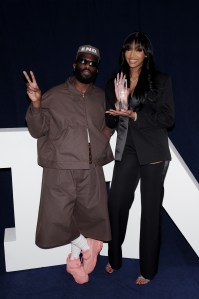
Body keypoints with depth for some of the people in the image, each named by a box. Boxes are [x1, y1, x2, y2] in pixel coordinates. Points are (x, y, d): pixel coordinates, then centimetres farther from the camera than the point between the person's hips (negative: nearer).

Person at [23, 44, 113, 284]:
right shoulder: (54, 95, 0)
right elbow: (37, 131, -3)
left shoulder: (102, 97, 11)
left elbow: (109, 124, 28)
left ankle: (75, 255, 37)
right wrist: (36, 105, -18)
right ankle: (82, 242, 28)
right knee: (57, 222, -4)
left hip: (92, 171, 3)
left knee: (93, 218, 9)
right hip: (60, 171, -3)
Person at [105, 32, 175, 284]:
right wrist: (120, 104, -14)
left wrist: (135, 115, -17)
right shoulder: (114, 82, 8)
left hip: (153, 152, -3)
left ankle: (148, 269, 21)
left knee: (150, 209, 6)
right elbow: (110, 122, 6)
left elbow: (168, 118, -7)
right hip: (126, 151, 3)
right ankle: (114, 258, 28)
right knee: (116, 204, 5)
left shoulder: (161, 80, 0)